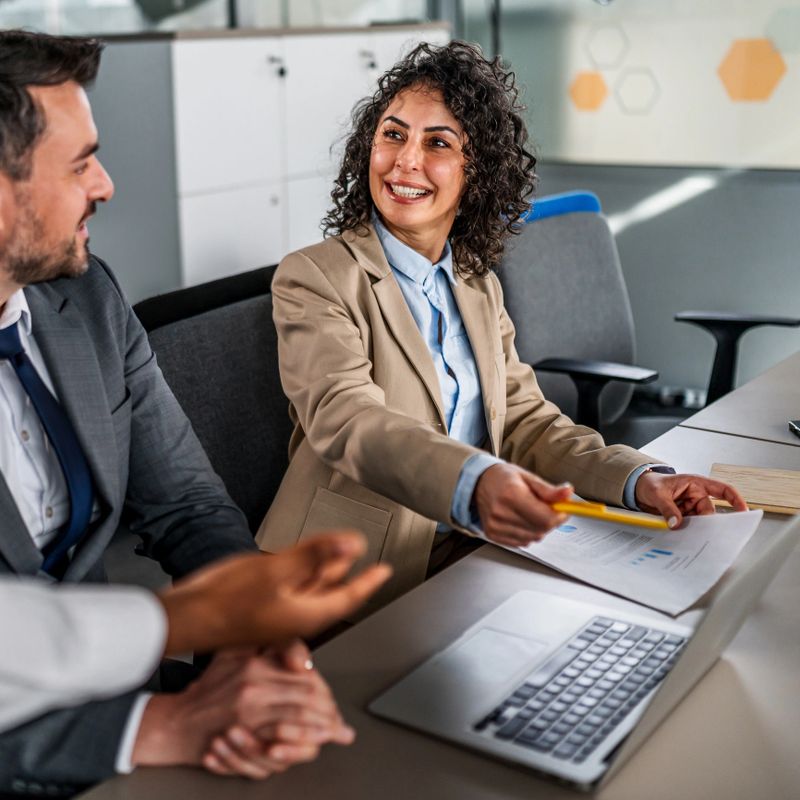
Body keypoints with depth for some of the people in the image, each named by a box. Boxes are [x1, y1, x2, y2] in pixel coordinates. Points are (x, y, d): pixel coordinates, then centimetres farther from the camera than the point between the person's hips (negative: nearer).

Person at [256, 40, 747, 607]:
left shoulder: (479, 286, 13)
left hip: (462, 572, 6)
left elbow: (524, 421, 9)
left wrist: (641, 481, -8)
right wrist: (477, 482, -43)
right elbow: (346, 419, -24)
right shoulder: (314, 278, -8)